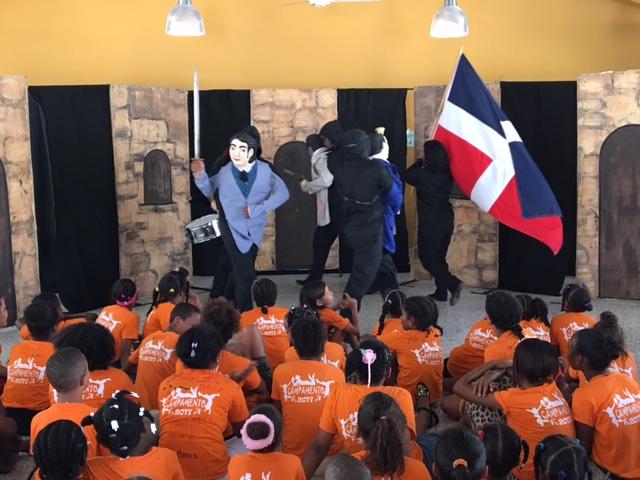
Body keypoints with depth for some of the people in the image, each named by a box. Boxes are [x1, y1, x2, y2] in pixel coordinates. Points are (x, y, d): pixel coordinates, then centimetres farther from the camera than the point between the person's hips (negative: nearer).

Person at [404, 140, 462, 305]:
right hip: (446, 221, 6)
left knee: (428, 259, 5)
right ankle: (441, 292, 22)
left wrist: (420, 162, 17)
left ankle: (453, 284, -9)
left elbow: (407, 175, 4)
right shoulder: (447, 174, -2)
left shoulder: (422, 175, -17)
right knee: (439, 257, 18)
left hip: (430, 223, -6)